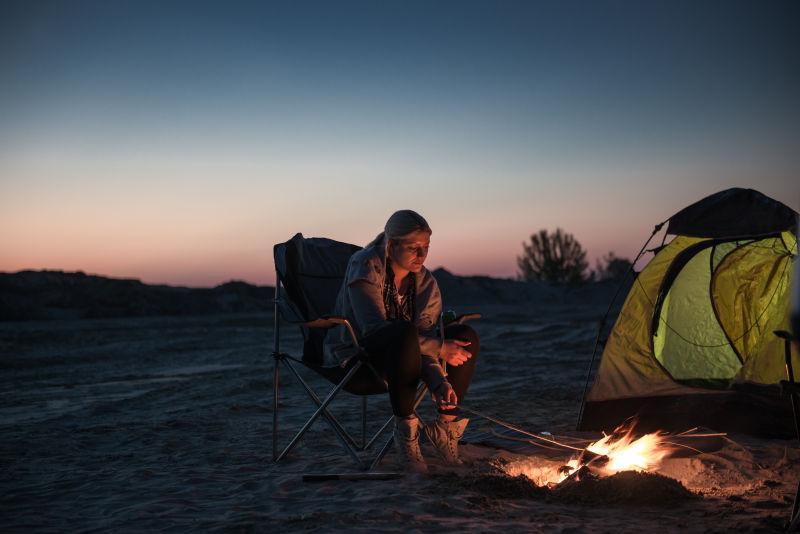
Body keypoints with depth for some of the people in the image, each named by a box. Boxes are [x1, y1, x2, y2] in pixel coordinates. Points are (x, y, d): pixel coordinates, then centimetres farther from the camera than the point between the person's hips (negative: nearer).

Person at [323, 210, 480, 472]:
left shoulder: (425, 281, -1)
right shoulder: (365, 267, -18)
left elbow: (425, 337, -9)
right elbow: (373, 328, -30)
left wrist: (440, 382, -29)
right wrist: (439, 348, -31)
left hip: (398, 355, 6)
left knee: (466, 338, -11)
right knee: (406, 333, -37)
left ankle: (445, 426, -5)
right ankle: (405, 428, -27)